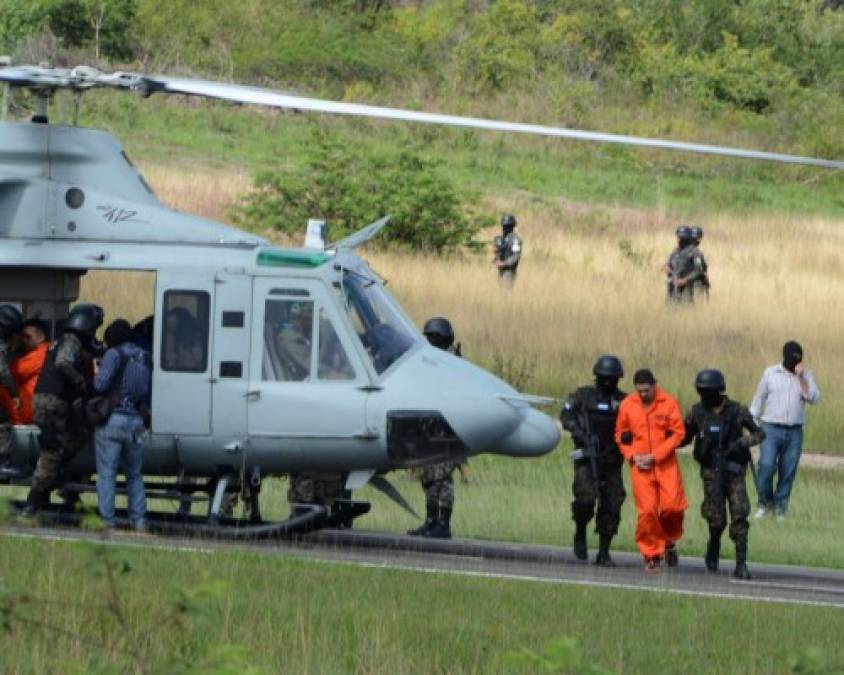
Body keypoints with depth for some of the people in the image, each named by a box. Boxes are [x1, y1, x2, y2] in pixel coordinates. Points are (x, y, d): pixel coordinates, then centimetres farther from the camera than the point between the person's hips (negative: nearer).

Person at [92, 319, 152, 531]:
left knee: (107, 473, -3)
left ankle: (107, 520, -8)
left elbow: (100, 384, -13)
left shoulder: (115, 354, -6)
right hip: (136, 421, 5)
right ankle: (139, 520, 10)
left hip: (112, 419, -5)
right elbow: (150, 395, 14)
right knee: (134, 474, 16)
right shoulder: (145, 358, 12)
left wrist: (97, 377, 7)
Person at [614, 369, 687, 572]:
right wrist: (633, 456, -4)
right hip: (640, 466, 1)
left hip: (666, 464, -1)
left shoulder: (668, 403, -3)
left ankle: (669, 540, 21)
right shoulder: (627, 405, 4)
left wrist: (655, 456, -10)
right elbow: (620, 435, 13)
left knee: (672, 505, -9)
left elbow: (678, 433, -4)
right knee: (646, 510, -6)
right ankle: (651, 555, 5)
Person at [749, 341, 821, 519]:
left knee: (788, 472, 3)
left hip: (794, 431, 2)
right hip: (772, 429, -2)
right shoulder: (770, 373, 3)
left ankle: (781, 508, 16)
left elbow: (814, 399, -7)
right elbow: (758, 399, 8)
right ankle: (765, 503, 5)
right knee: (766, 467, -14)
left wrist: (801, 378, -15)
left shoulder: (806, 375, 6)